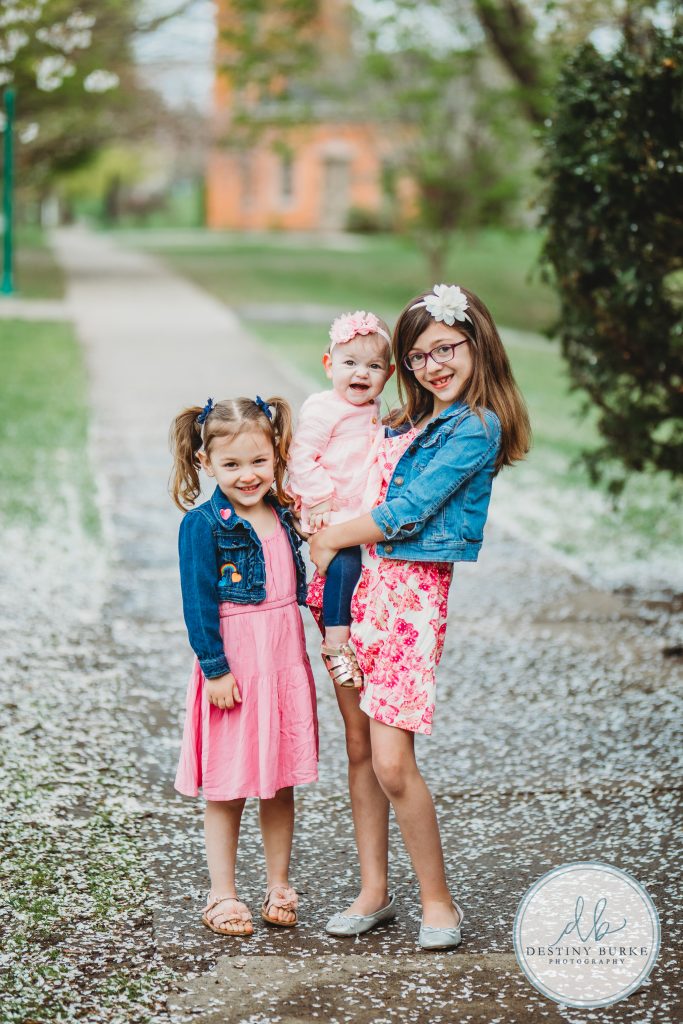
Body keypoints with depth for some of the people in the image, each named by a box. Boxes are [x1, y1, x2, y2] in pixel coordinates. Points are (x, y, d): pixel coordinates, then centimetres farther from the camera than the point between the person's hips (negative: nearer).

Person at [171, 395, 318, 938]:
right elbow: (198, 602, -12)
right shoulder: (204, 524, -10)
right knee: (227, 788, 4)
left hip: (285, 659, 5)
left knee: (281, 782, 12)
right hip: (233, 663, -5)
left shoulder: (282, 514, 8)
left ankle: (279, 887, 25)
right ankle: (223, 897, 15)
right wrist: (215, 667, -16)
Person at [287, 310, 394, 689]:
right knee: (343, 565, -17)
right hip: (331, 513, -8)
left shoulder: (373, 412, 11)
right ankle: (335, 643, -7)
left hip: (363, 512, 8)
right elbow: (300, 456, -18)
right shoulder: (321, 410, -16)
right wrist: (319, 497, -21)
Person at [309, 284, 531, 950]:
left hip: (412, 593, -7)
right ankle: (374, 892, 20)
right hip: (359, 586, 8)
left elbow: (406, 513, -13)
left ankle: (437, 900, 6)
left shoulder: (476, 429, -10)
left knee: (392, 763, -10)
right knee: (359, 746, 9)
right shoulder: (405, 424, 14)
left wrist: (332, 538, -3)